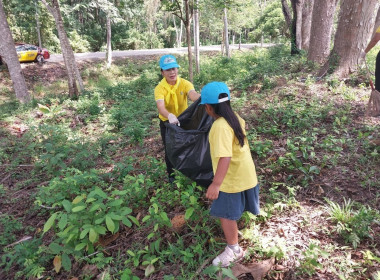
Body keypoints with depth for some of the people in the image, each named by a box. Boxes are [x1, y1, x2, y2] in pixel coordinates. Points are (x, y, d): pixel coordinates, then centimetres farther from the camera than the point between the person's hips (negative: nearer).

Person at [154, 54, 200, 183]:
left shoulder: (185, 83, -18)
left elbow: (193, 95, -40)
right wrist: (170, 116, -62)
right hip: (167, 122, -1)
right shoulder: (159, 88, -22)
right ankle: (171, 175, 31)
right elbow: (160, 107, -39)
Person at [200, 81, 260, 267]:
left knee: (226, 213, 4)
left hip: (232, 177, -9)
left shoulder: (220, 126, -31)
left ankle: (234, 250, 19)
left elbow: (225, 157, -39)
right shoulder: (235, 118, -3)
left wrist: (216, 184, -41)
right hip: (243, 172, 10)